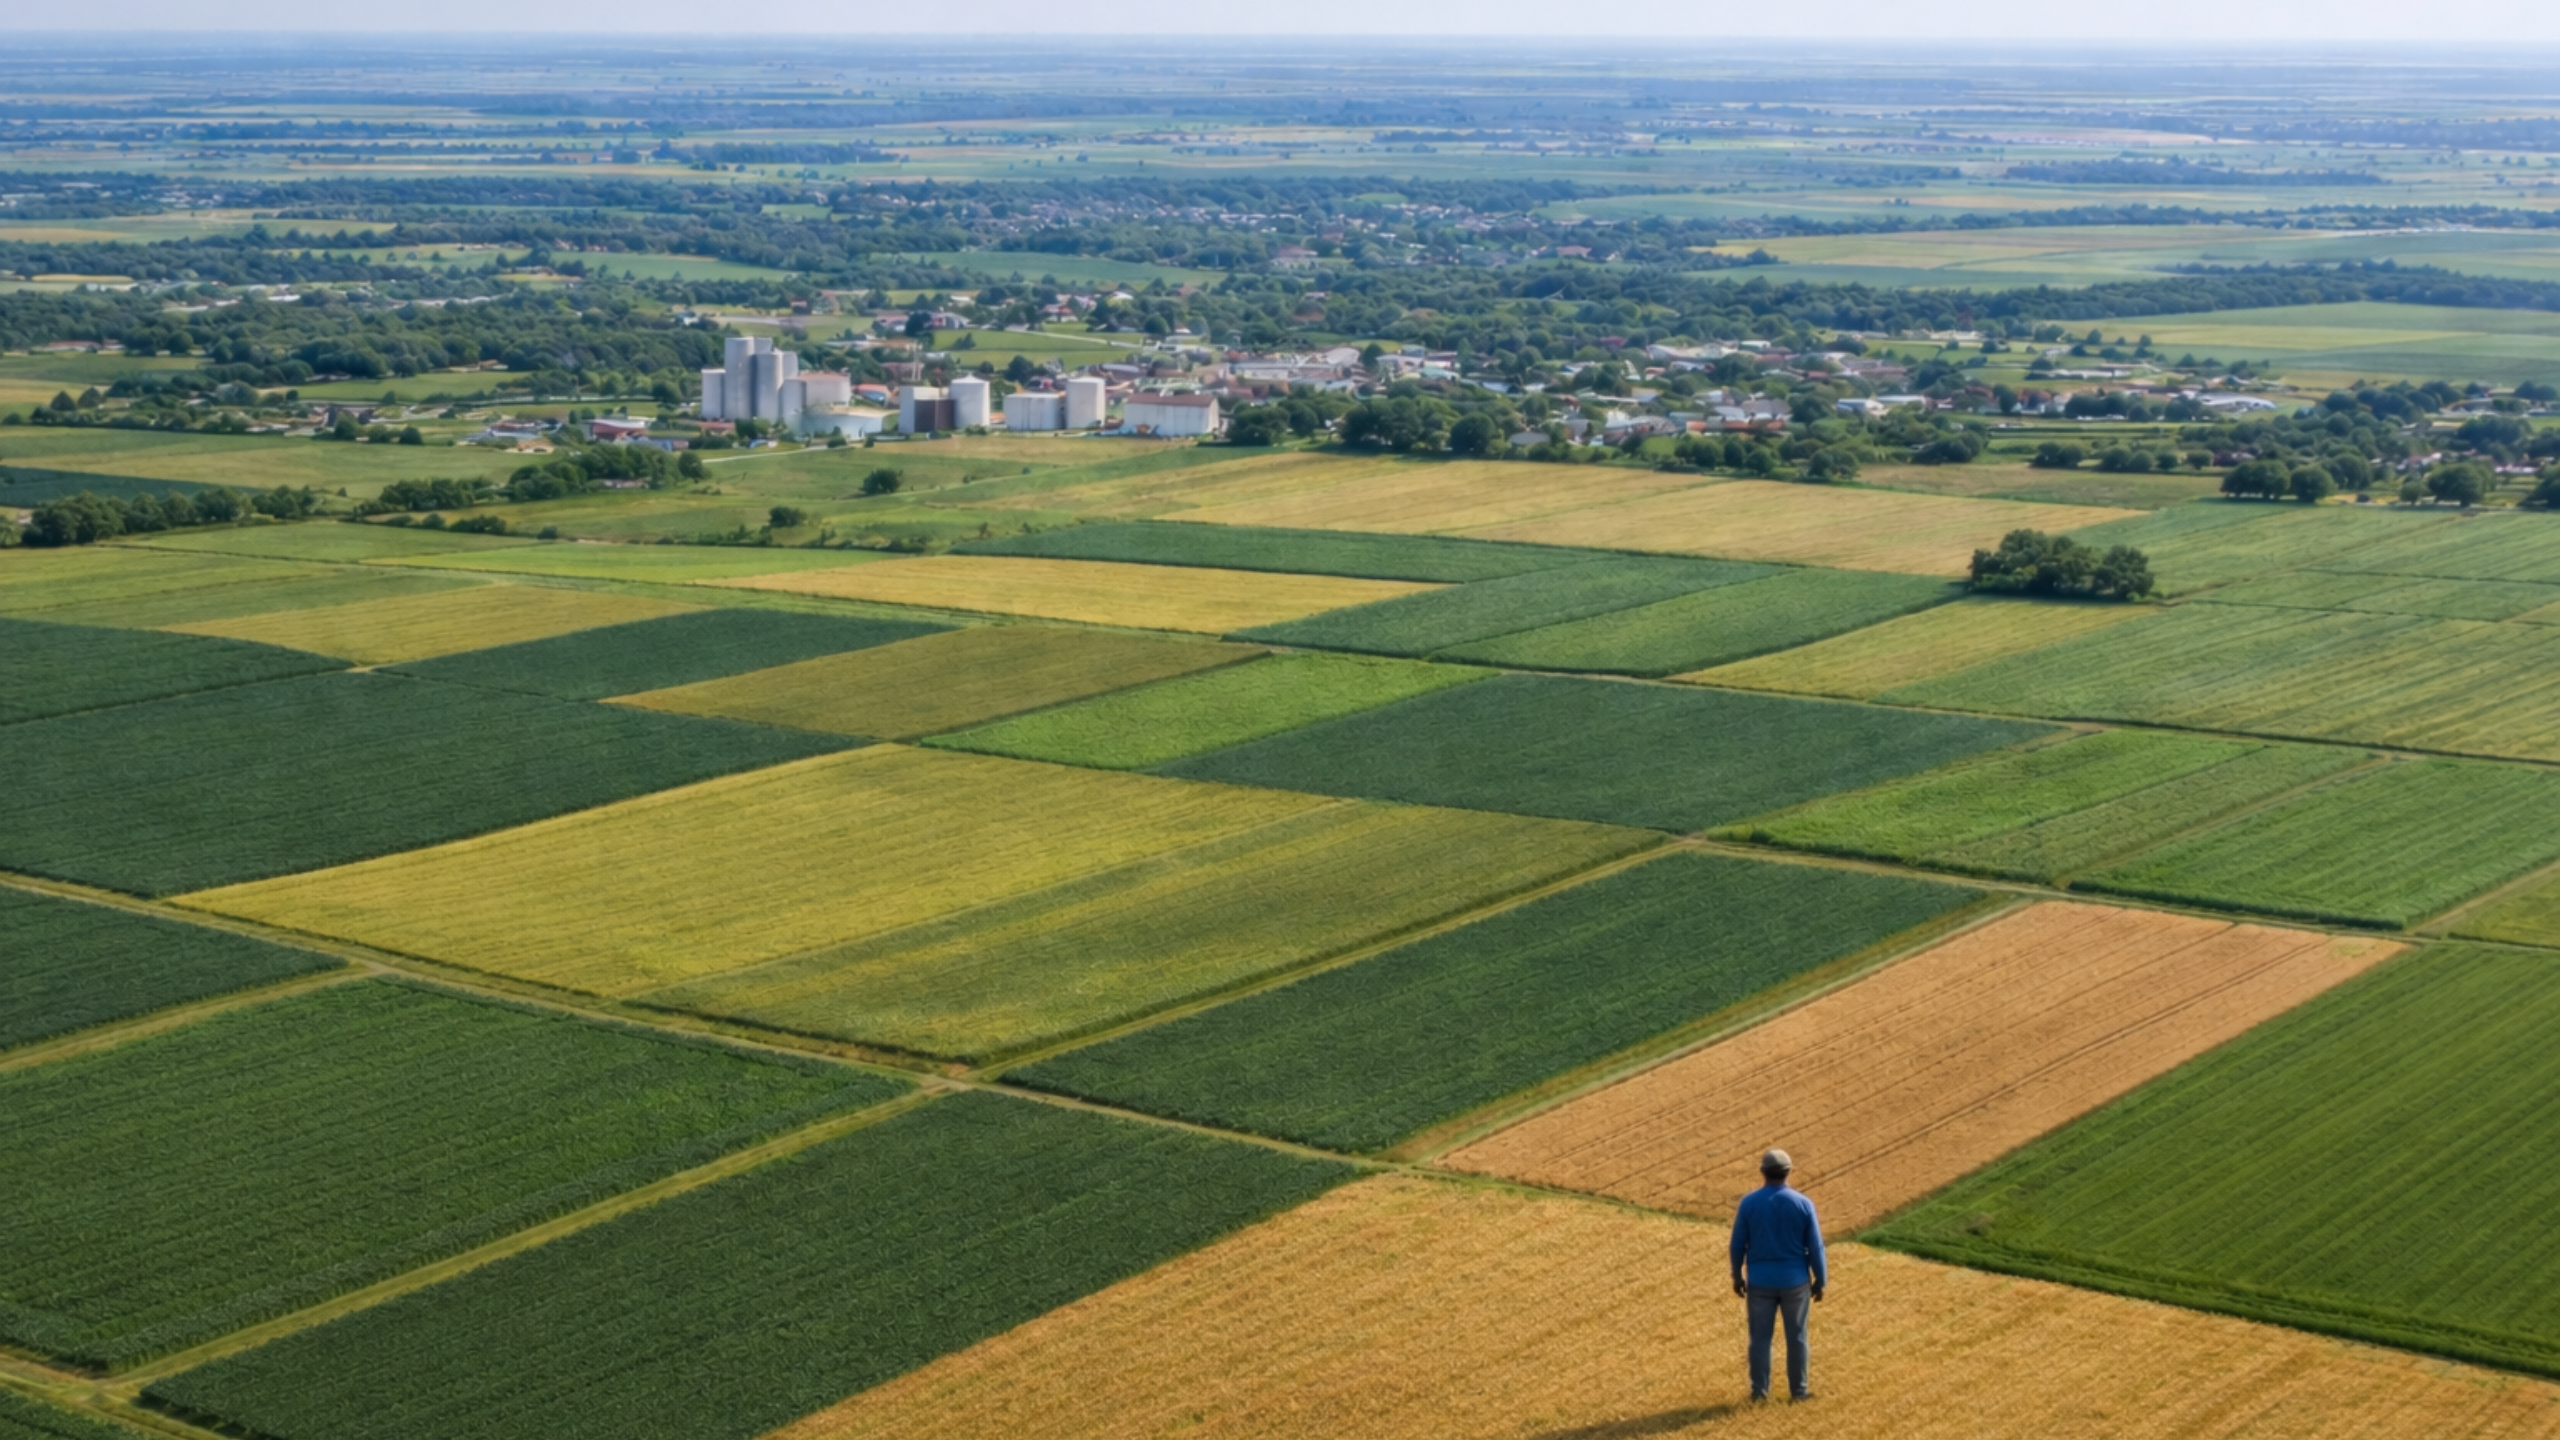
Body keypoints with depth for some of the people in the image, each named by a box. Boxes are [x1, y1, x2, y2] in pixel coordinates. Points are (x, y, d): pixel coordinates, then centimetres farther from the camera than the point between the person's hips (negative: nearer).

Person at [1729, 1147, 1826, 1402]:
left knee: (1760, 1336, 11)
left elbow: (1737, 1244, -3)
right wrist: (1820, 1281, 4)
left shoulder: (1749, 1203, -8)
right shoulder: (1803, 1204, -9)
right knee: (1796, 1336, 11)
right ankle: (1799, 1389, 18)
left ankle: (1759, 1390, 16)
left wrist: (1736, 1276, 10)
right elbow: (1815, 1247, -7)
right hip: (1795, 1280, 0)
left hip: (1760, 1281, 0)